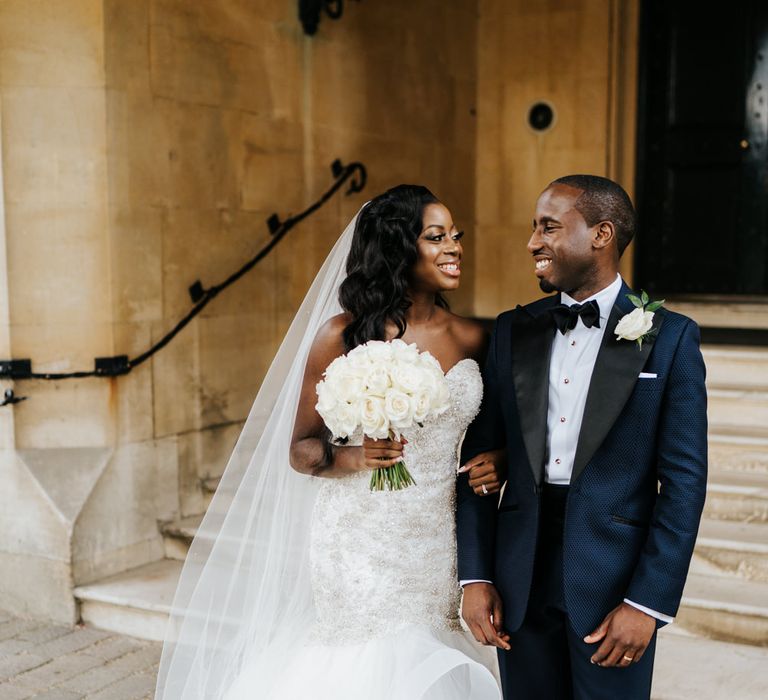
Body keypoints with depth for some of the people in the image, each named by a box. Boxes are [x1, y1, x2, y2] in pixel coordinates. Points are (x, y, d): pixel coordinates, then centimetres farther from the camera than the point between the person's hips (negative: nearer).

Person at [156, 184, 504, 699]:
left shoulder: (473, 339, 4)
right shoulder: (344, 334, -6)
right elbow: (299, 449, -2)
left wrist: (497, 462, -4)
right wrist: (355, 457, -20)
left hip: (442, 547, 4)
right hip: (361, 546, -3)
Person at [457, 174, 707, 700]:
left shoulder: (669, 337, -4)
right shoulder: (513, 330, 5)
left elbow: (684, 479, -7)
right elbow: (480, 458, 4)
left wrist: (649, 602, -11)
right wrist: (475, 576, -1)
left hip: (614, 577, -3)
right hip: (521, 576, 3)